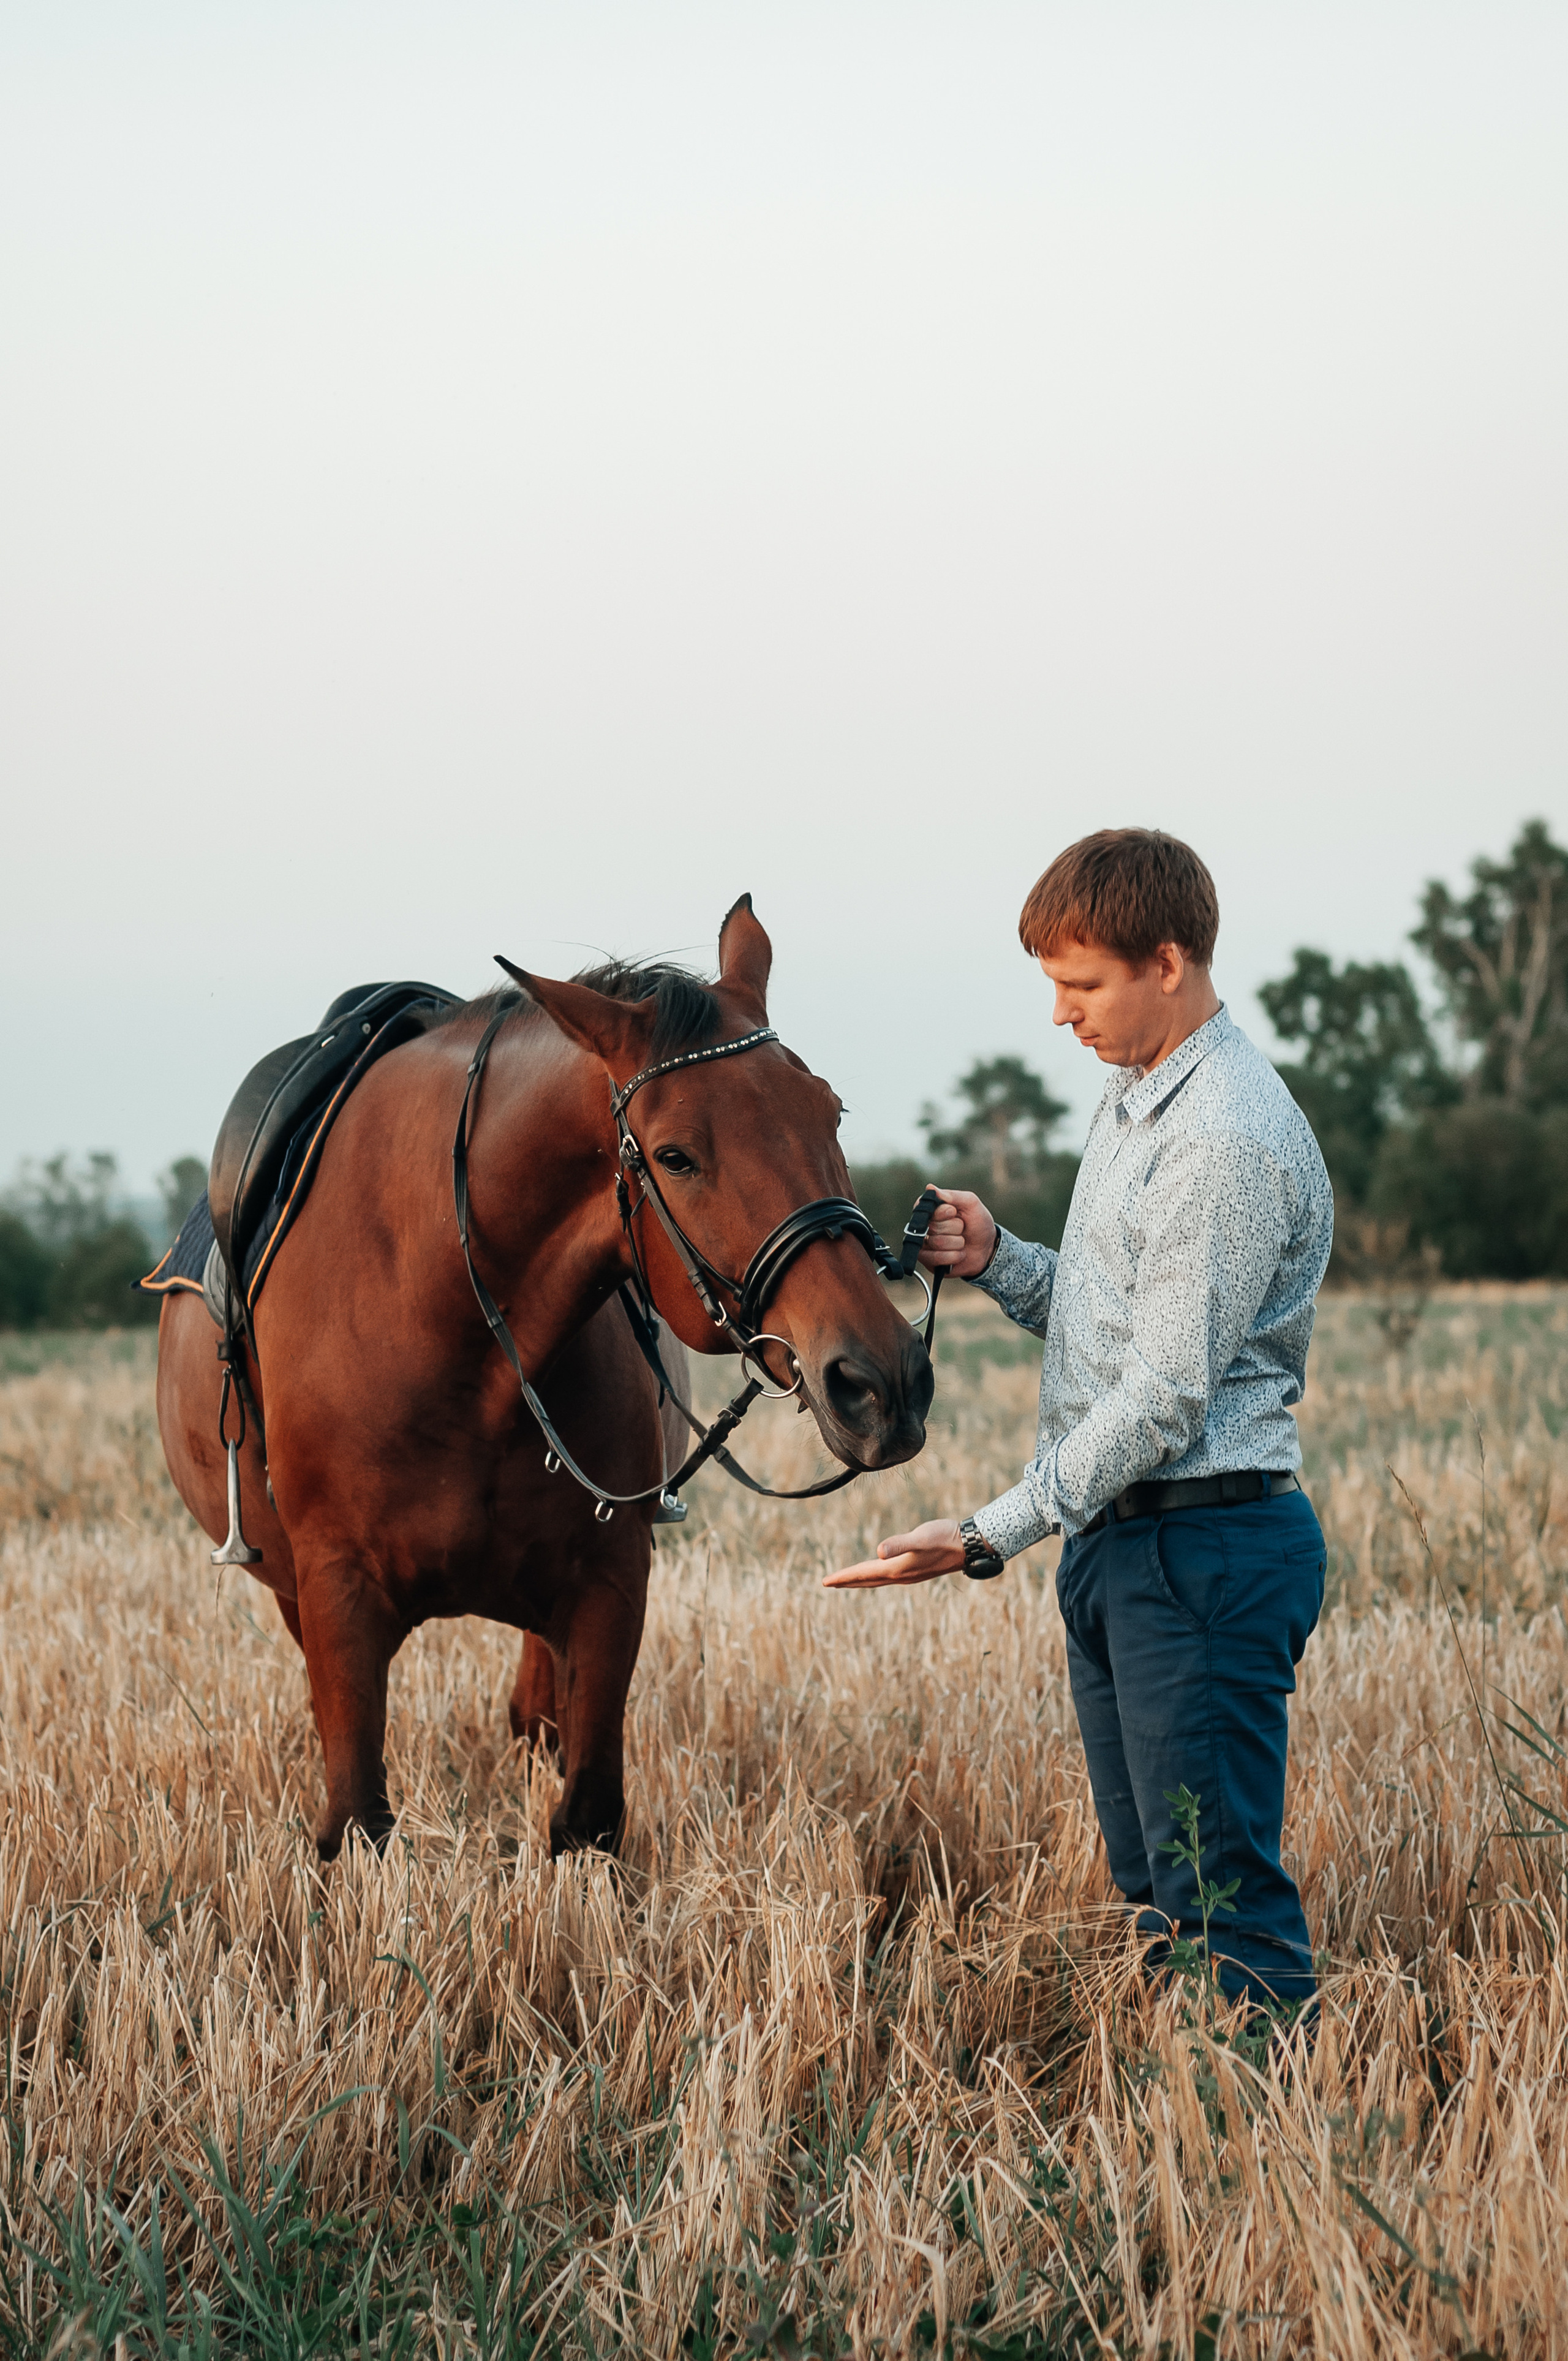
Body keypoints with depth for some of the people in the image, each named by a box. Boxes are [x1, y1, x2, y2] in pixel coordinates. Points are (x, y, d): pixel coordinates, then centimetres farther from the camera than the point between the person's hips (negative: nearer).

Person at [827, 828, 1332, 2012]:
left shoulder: (1230, 1140, -19)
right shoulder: (1134, 1096, 13)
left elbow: (1165, 1395, -22)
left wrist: (992, 1536, -23)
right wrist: (995, 1259, 1)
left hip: (1206, 1547, -10)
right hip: (1117, 1542, 10)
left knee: (1221, 1891, -9)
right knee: (1151, 1878, 14)